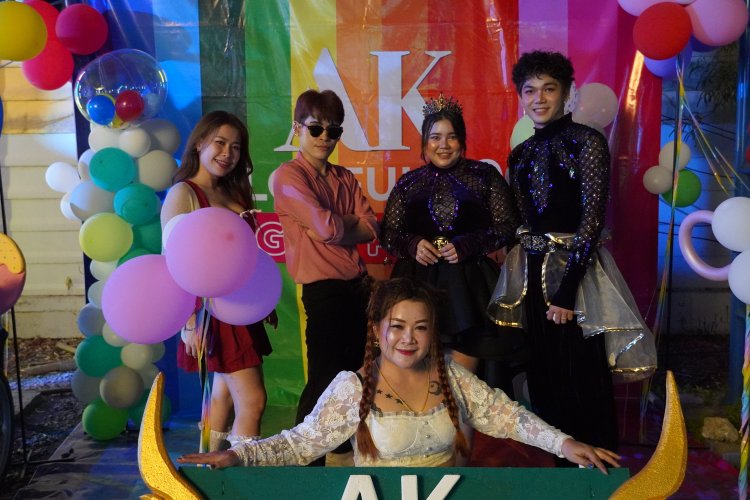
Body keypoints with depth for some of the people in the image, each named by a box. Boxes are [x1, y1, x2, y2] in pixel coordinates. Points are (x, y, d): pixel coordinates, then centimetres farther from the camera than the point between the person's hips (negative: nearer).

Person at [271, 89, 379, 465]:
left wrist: (336, 225, -11)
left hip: (356, 286, 7)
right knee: (323, 378, -1)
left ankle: (345, 446, 35)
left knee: (353, 373, 17)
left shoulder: (345, 178, 13)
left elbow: (370, 227, 2)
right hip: (322, 290, -7)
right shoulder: (289, 176, -8)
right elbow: (328, 228, -19)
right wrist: (351, 221, 0)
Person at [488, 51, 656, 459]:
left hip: (573, 272, -6)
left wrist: (567, 290, -18)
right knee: (542, 379, 13)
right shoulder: (521, 153, 11)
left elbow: (592, 220, -14)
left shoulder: (586, 142, -8)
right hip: (531, 273, 6)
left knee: (582, 383, 1)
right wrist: (521, 275, 7)